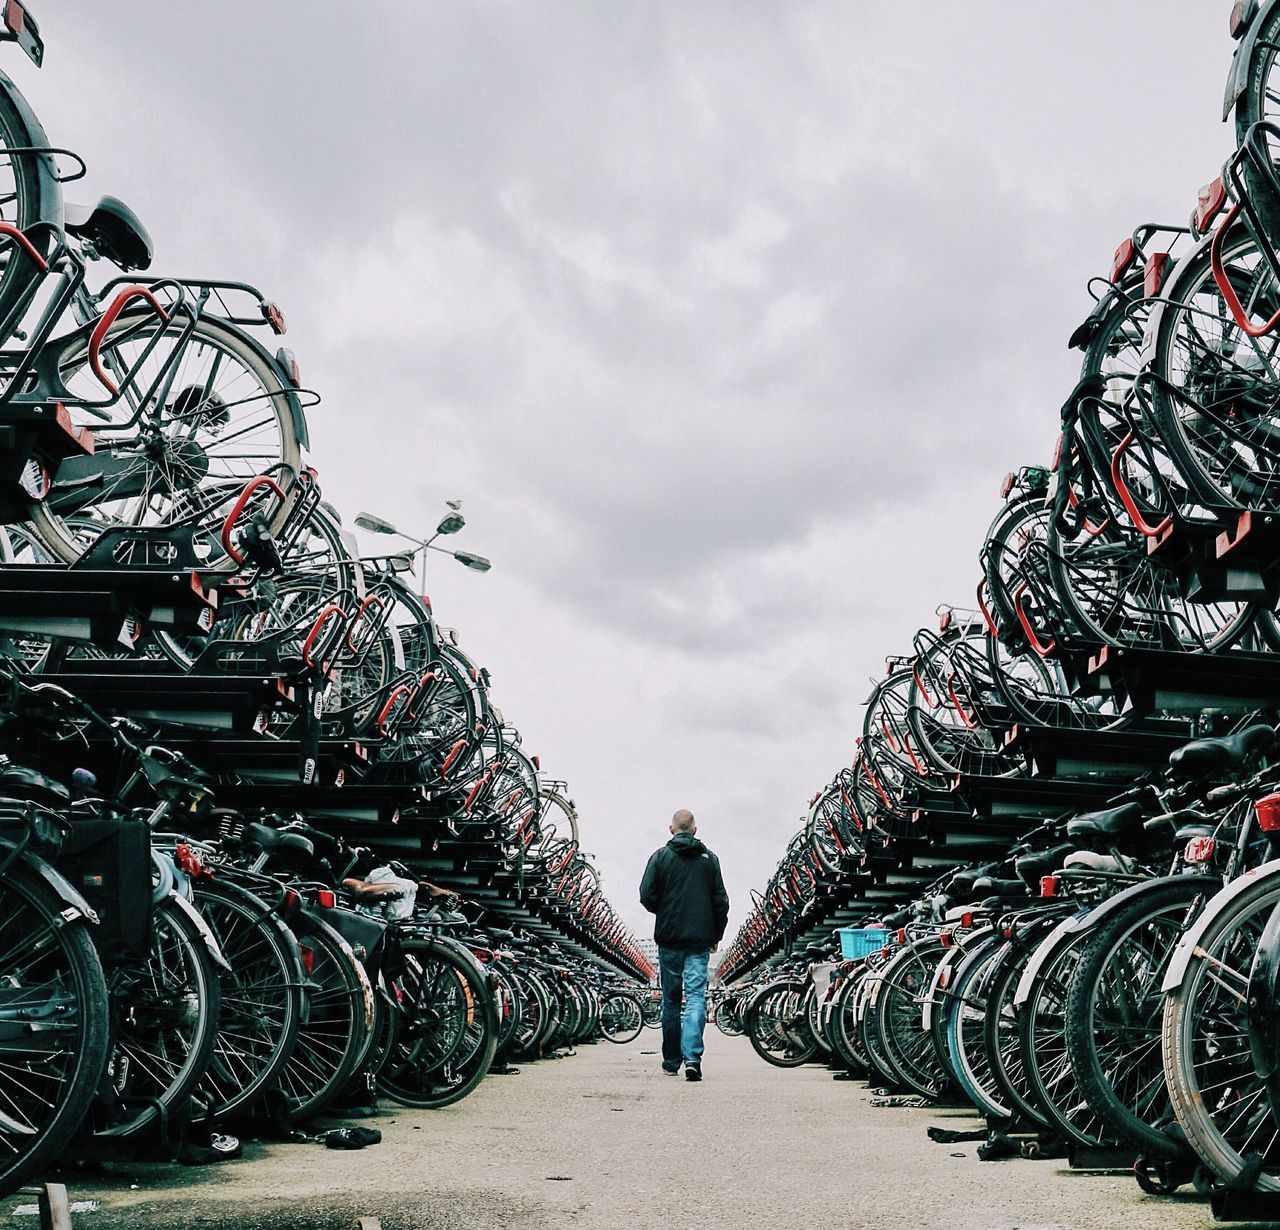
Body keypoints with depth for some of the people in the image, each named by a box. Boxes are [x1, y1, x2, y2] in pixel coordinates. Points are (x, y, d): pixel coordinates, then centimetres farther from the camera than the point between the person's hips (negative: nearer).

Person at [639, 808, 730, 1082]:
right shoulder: (709, 858, 4)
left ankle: (671, 1061, 17)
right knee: (696, 996, -3)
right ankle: (692, 1057, -19)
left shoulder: (660, 856, -2)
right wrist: (716, 935, 16)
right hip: (700, 939, 0)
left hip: (669, 938, 0)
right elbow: (721, 901, 5)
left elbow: (647, 897, -6)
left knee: (671, 1000, 10)